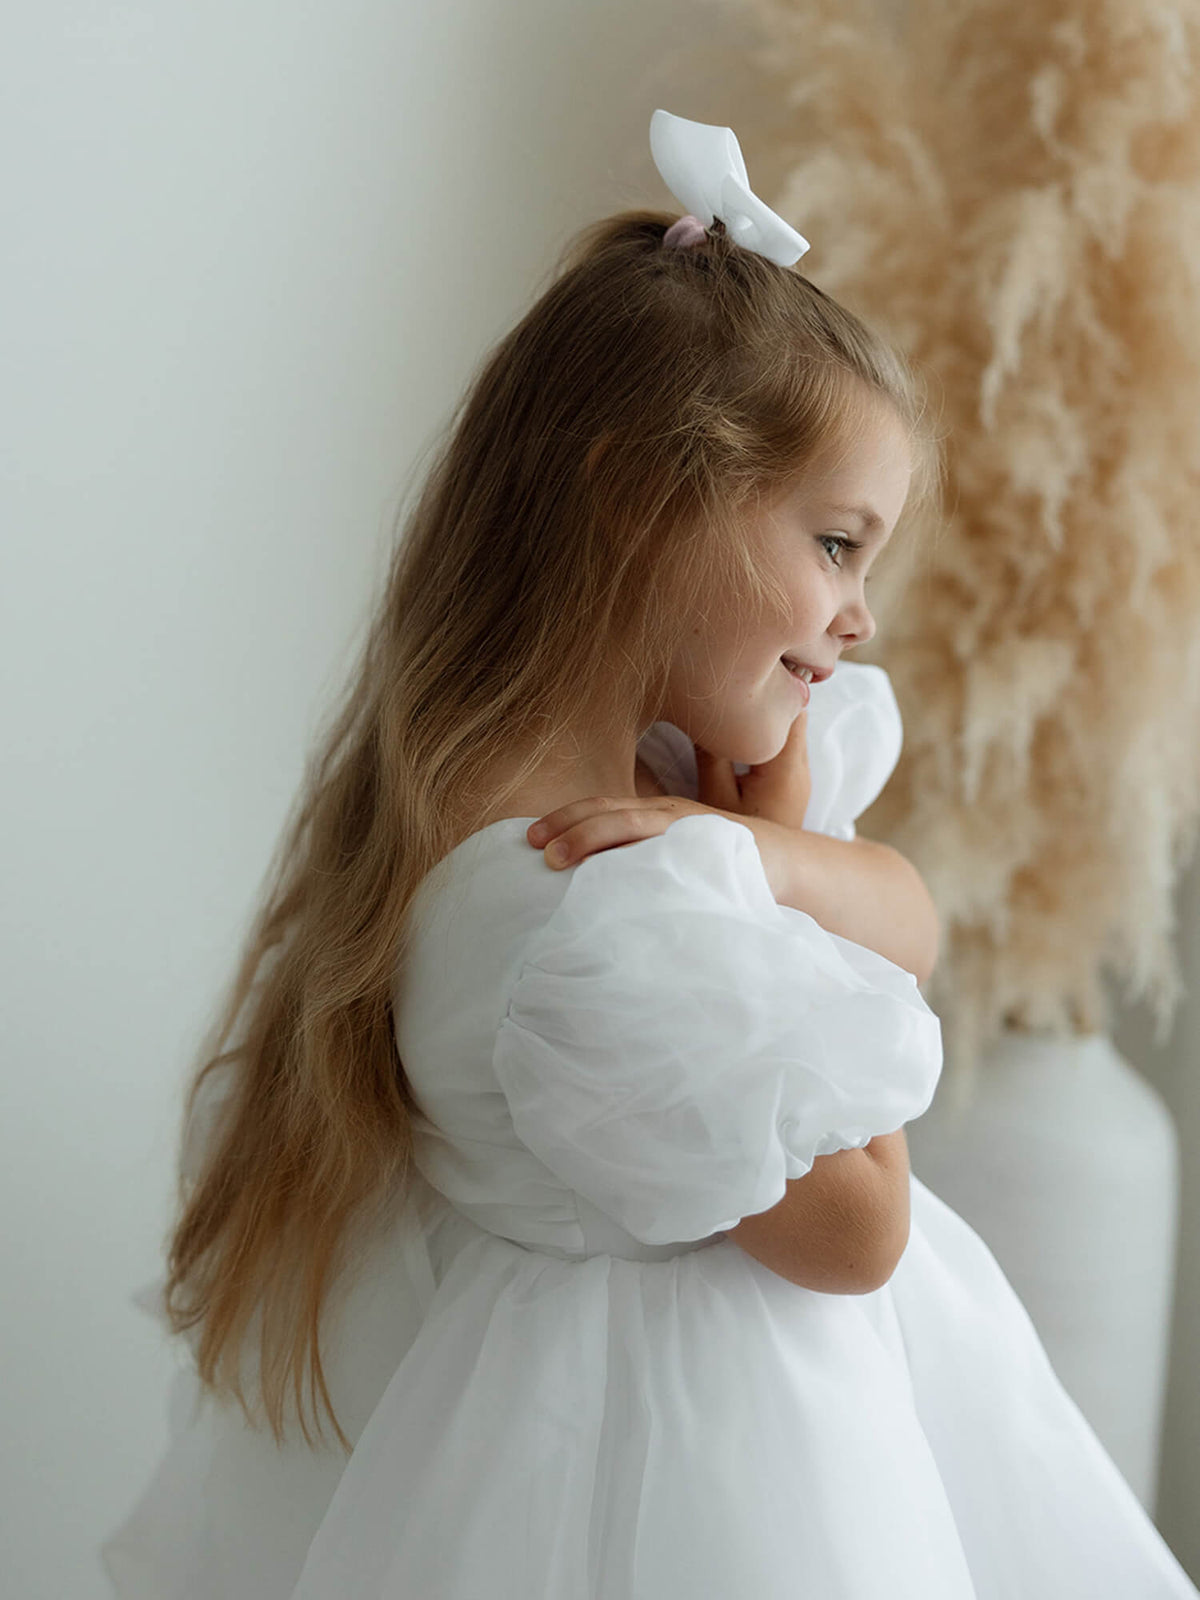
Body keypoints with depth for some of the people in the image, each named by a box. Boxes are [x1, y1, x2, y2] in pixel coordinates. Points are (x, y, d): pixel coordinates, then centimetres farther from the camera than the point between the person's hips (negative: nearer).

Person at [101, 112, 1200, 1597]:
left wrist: (769, 858, -26)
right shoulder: (608, 930, -34)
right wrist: (780, 838, -18)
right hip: (683, 1448, -8)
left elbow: (911, 923, -4)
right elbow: (855, 1234, -20)